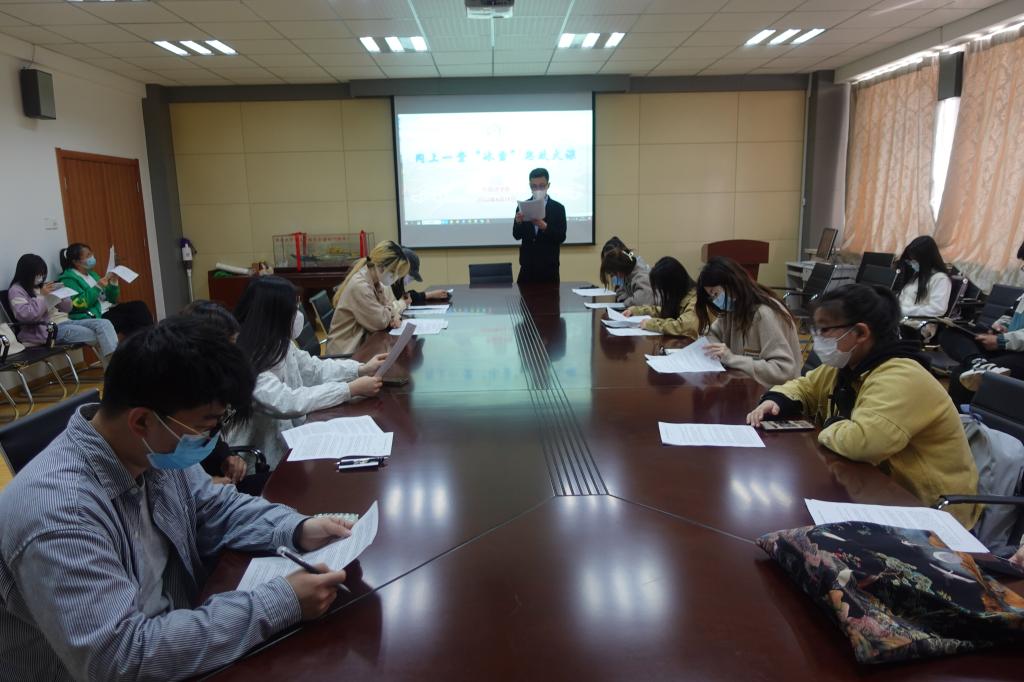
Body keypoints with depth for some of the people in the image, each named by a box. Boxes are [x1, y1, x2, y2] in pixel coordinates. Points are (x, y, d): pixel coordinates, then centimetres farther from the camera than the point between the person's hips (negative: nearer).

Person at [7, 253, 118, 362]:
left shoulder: (43, 286, 20)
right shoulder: (16, 290, 1)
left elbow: (67, 308, 22)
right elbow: (25, 316, -16)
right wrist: (41, 296, -10)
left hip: (64, 321, 6)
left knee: (104, 324, -20)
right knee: (94, 335, -25)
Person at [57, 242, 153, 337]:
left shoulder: (91, 274, 20)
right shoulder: (68, 279, -3)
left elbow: (111, 298, 20)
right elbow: (80, 304, -17)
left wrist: (113, 283, 3)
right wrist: (98, 287, -18)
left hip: (109, 309, 7)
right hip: (94, 317, -7)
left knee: (139, 306, -15)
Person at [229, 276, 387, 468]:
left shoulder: (276, 343, 1)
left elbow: (314, 369, 12)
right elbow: (287, 403, -33)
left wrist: (362, 369, -1)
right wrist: (351, 389, -27)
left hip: (286, 439, 8)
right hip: (260, 460, -8)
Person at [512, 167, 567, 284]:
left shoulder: (558, 208, 0)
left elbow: (561, 237, -7)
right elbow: (516, 236, 1)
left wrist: (544, 226, -23)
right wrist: (519, 222, -20)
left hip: (549, 267, -1)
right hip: (527, 265, 2)